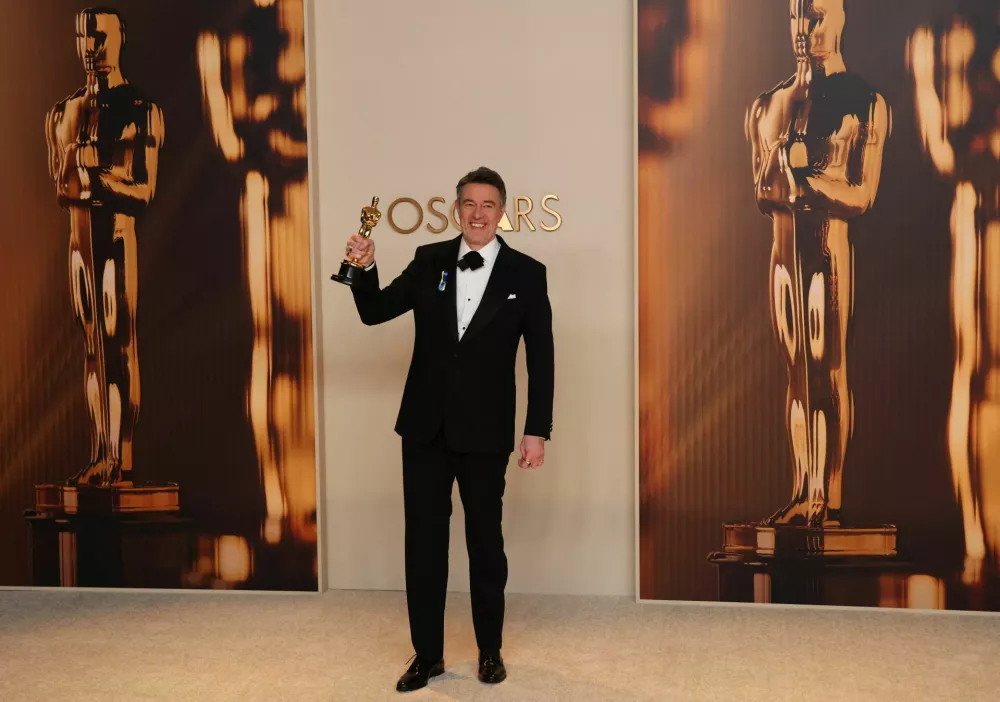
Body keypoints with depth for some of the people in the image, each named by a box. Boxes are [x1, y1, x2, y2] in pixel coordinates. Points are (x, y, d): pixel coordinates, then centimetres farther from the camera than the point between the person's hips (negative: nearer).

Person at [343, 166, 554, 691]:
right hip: (426, 427, 2)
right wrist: (365, 268, -14)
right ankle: (427, 654, 21)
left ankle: (490, 651, 27)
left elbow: (540, 359, -3)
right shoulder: (429, 261, 4)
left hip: (485, 432, -2)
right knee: (423, 542, 7)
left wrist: (537, 430, -7)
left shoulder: (526, 274, -3)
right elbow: (375, 312, 5)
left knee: (485, 542, 10)